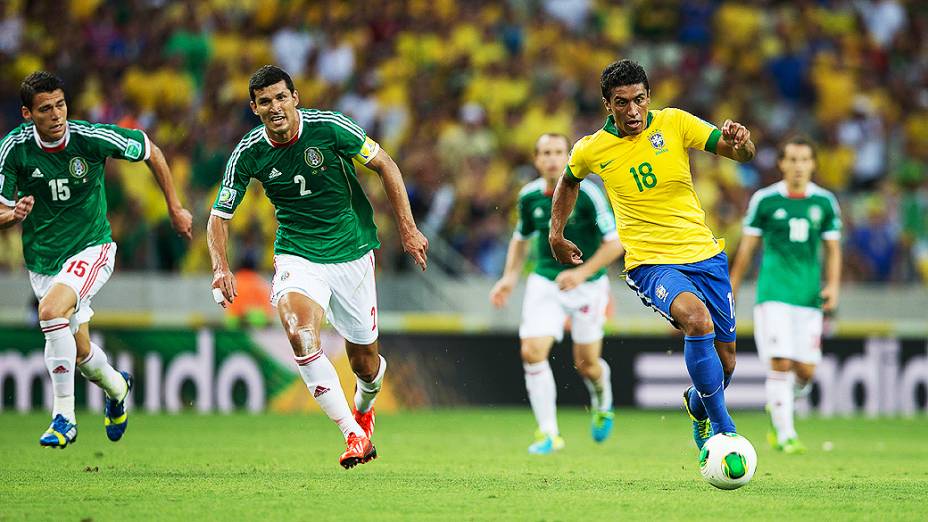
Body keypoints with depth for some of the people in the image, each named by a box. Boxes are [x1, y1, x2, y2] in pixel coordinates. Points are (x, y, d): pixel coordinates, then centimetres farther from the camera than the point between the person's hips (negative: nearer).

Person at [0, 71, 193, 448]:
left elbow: (150, 151, -1)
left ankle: (64, 417, -22)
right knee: (80, 352, 12)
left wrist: (175, 208, 6)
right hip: (42, 259, 3)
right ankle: (116, 388, 49)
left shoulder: (92, 138, -18)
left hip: (91, 248, -3)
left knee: (52, 310, -31)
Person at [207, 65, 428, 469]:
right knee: (300, 333, -29)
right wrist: (221, 266, -18)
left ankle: (363, 409, 46)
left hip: (352, 252, 0)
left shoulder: (328, 127, -16)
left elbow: (385, 165, -4)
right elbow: (220, 215, 0)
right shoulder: (248, 153, -10)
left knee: (364, 363, 8)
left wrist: (407, 229, -4)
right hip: (297, 255, 0)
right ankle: (354, 434, -24)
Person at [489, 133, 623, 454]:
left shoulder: (586, 193, -17)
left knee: (587, 365, 4)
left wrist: (582, 272, -24)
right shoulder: (529, 196, -3)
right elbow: (521, 238, 16)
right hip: (544, 283, 3)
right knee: (532, 353, -14)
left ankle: (603, 402, 41)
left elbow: (614, 241, -15)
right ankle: (549, 433, -5)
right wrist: (510, 277, 6)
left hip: (587, 285, -3)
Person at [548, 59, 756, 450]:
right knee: (697, 318, -33)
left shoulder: (675, 123, -3)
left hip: (705, 254, 3)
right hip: (650, 264, -3)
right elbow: (569, 181, 22)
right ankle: (724, 431, -25)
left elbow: (741, 154, -7)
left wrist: (740, 141, -29)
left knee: (724, 360, 8)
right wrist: (556, 233, 18)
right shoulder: (591, 150, -2)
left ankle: (697, 405, 45)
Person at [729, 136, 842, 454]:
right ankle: (784, 434, -5)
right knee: (780, 364, -13)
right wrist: (731, 293, 9)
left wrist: (833, 285, -5)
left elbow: (833, 249, 11)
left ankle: (778, 405, 30)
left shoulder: (824, 202, 6)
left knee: (806, 371, 0)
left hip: (809, 297, 3)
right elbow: (746, 248, 7)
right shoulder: (764, 200, 0)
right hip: (774, 294, -2)